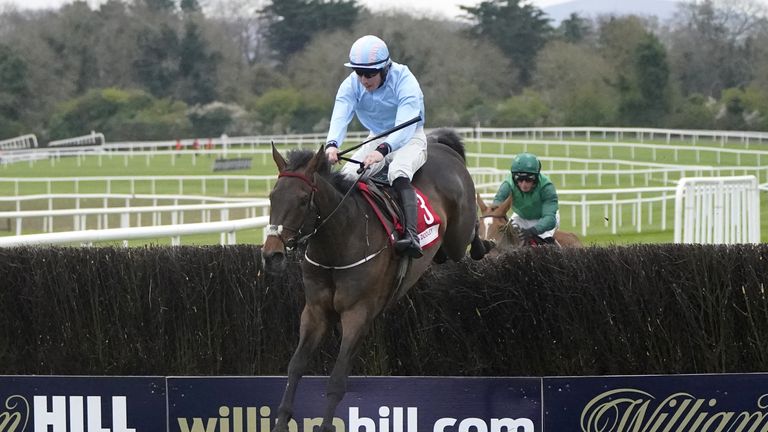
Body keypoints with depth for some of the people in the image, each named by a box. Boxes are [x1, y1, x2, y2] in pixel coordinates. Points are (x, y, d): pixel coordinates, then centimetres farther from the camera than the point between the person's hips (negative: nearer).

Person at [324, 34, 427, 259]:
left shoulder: (404, 82, -25)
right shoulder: (351, 85, -12)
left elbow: (405, 126, -37)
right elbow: (339, 117, -28)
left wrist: (383, 150, -56)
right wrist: (332, 144, -51)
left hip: (410, 139, -5)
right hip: (376, 139, 6)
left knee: (398, 173, -36)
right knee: (347, 176, -19)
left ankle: (411, 236, -50)